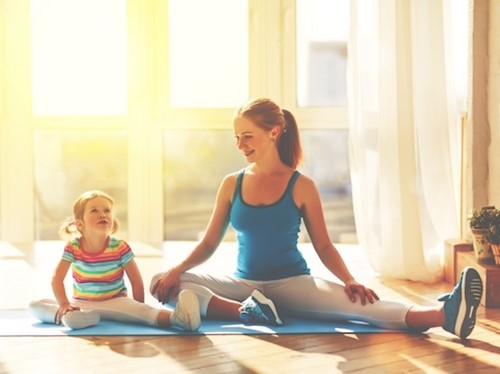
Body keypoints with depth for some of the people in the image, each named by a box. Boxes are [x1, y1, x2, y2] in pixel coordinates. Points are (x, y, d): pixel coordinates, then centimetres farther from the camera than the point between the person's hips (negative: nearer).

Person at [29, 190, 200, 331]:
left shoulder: (120, 248, -12)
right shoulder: (72, 247, -7)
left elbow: (136, 281, -7)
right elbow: (57, 278, -6)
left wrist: (138, 313, -7)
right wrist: (64, 304, -21)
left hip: (114, 303, -3)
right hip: (81, 303, 3)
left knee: (140, 309, -35)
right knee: (35, 305, -14)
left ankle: (175, 317, -60)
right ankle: (67, 317, -41)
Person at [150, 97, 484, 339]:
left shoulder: (301, 186, -2)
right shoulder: (231, 184, 4)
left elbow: (324, 246, 1)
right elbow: (209, 243, 6)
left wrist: (350, 281, -17)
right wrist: (177, 269, -12)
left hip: (292, 283, -3)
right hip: (242, 283, 3)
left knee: (355, 301, -32)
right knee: (165, 283, -19)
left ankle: (444, 315, -50)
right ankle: (245, 310, -35)